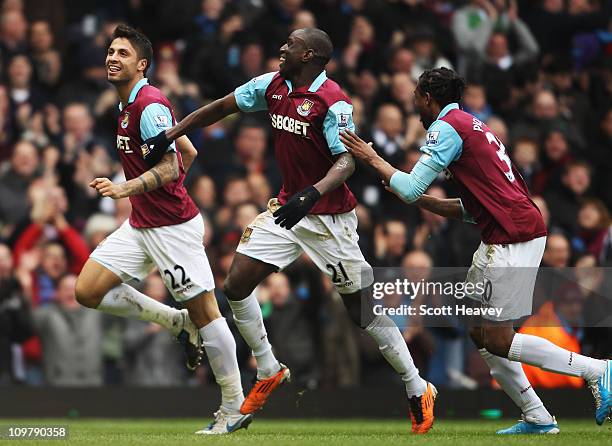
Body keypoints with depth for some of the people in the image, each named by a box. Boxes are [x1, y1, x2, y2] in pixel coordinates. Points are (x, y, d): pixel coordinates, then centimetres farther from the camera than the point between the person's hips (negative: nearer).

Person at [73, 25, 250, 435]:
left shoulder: (150, 105, -15)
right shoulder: (130, 105, 14)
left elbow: (170, 169, -22)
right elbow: (189, 154, 21)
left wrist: (125, 189, -35)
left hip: (173, 227, -10)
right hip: (140, 225, 10)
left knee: (204, 310, -5)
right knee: (88, 291, 1)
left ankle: (235, 407, 1)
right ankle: (179, 323, 12)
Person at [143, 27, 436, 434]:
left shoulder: (333, 102, -18)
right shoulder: (272, 86, 3)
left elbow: (346, 161, -26)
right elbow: (221, 108, 13)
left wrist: (311, 194, -43)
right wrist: (169, 136, 9)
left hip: (329, 216, -7)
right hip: (288, 207, 7)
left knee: (363, 310, -5)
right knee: (236, 285, -1)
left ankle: (418, 390, 9)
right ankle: (269, 372, 16)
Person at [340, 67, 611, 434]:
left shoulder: (447, 127, -6)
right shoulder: (472, 125, 24)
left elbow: (410, 189, -11)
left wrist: (373, 158, 3)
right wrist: (421, 201, 21)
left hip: (513, 235, -10)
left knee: (496, 340, -8)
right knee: (480, 331, 12)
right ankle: (537, 418, 9)